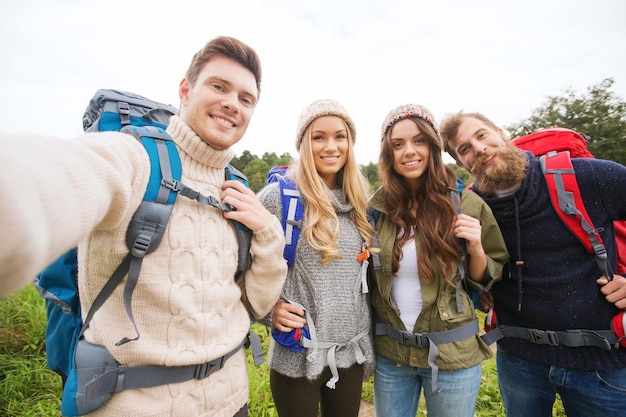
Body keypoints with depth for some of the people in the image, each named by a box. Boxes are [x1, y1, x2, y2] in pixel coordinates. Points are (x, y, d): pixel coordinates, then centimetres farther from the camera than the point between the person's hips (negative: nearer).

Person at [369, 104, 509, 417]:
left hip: (453, 355, -1)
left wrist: (476, 250, -19)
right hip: (388, 353, 2)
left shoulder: (467, 204, -11)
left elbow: (488, 279, 0)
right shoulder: (377, 207, -6)